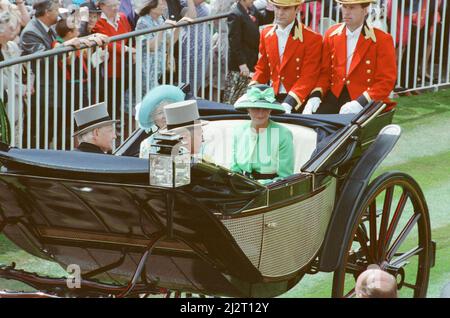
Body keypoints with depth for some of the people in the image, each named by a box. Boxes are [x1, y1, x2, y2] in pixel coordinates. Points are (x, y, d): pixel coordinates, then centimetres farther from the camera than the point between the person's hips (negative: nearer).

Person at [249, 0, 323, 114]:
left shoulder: (312, 38, -8)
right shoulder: (266, 34, 9)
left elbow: (308, 77, -12)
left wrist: (288, 104, -23)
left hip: (297, 104, -4)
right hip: (272, 99, 4)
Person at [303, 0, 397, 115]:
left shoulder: (382, 40, -4)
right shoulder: (331, 34, 9)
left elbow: (387, 81, -8)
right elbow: (324, 72, 12)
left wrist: (360, 103, -21)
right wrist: (315, 96, -7)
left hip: (365, 102, -4)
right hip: (334, 97, 4)